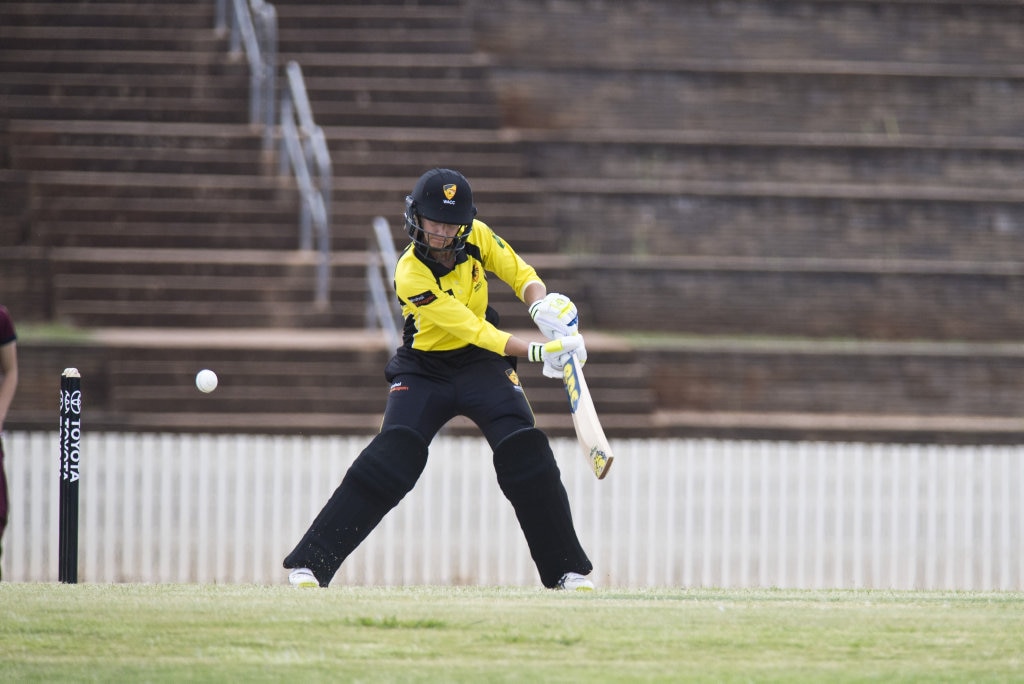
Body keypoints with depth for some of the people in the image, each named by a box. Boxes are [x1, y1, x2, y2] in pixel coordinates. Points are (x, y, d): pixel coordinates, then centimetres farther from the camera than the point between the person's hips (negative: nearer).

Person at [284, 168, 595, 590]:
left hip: (481, 364, 4)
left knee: (525, 453, -13)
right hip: (423, 369, -4)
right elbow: (473, 330, -28)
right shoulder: (411, 275, -25)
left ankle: (567, 570, -2)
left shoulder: (476, 236, -11)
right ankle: (310, 562, -15)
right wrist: (536, 352, -35)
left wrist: (543, 305, -21)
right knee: (392, 458, -20)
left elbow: (521, 275, 2)